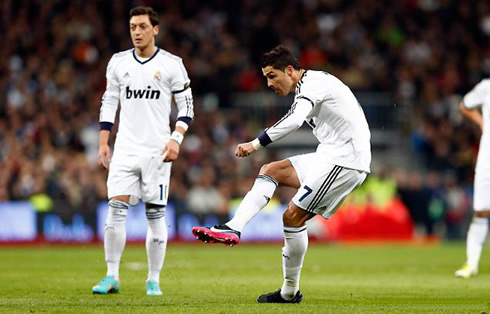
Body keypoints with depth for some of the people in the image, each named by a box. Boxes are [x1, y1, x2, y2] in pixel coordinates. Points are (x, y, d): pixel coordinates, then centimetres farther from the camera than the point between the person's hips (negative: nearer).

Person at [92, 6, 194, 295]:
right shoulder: (119, 62, 8)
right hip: (125, 149, 2)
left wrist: (176, 139, -11)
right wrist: (103, 143, 9)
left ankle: (154, 280, 8)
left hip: (157, 150, -2)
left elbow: (186, 106, 2)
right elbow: (109, 103, 15)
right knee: (116, 209, -8)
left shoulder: (172, 64, -1)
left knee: (156, 215, 0)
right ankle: (112, 277, -2)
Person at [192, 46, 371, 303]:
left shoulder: (311, 83, -12)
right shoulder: (310, 87, 19)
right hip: (330, 156, 10)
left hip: (345, 159, -10)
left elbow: (294, 120, -30)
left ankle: (290, 292, -2)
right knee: (271, 171, 6)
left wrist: (256, 144, -34)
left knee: (293, 216, -10)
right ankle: (234, 228, -7)